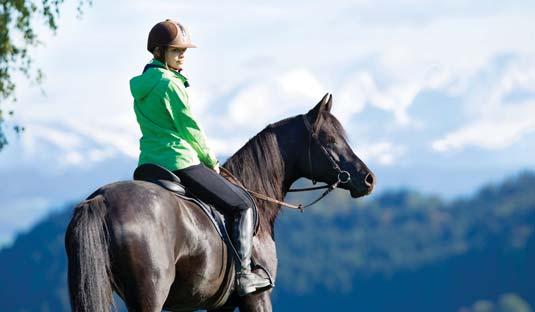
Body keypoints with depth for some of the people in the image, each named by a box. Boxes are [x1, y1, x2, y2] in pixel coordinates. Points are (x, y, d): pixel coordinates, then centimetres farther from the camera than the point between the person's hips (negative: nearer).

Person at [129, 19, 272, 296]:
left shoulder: (140, 86, 13)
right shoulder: (170, 84, -15)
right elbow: (190, 128, -11)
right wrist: (211, 161, 5)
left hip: (148, 165, 8)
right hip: (180, 163, -8)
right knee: (243, 206, 3)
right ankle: (243, 274, -5)